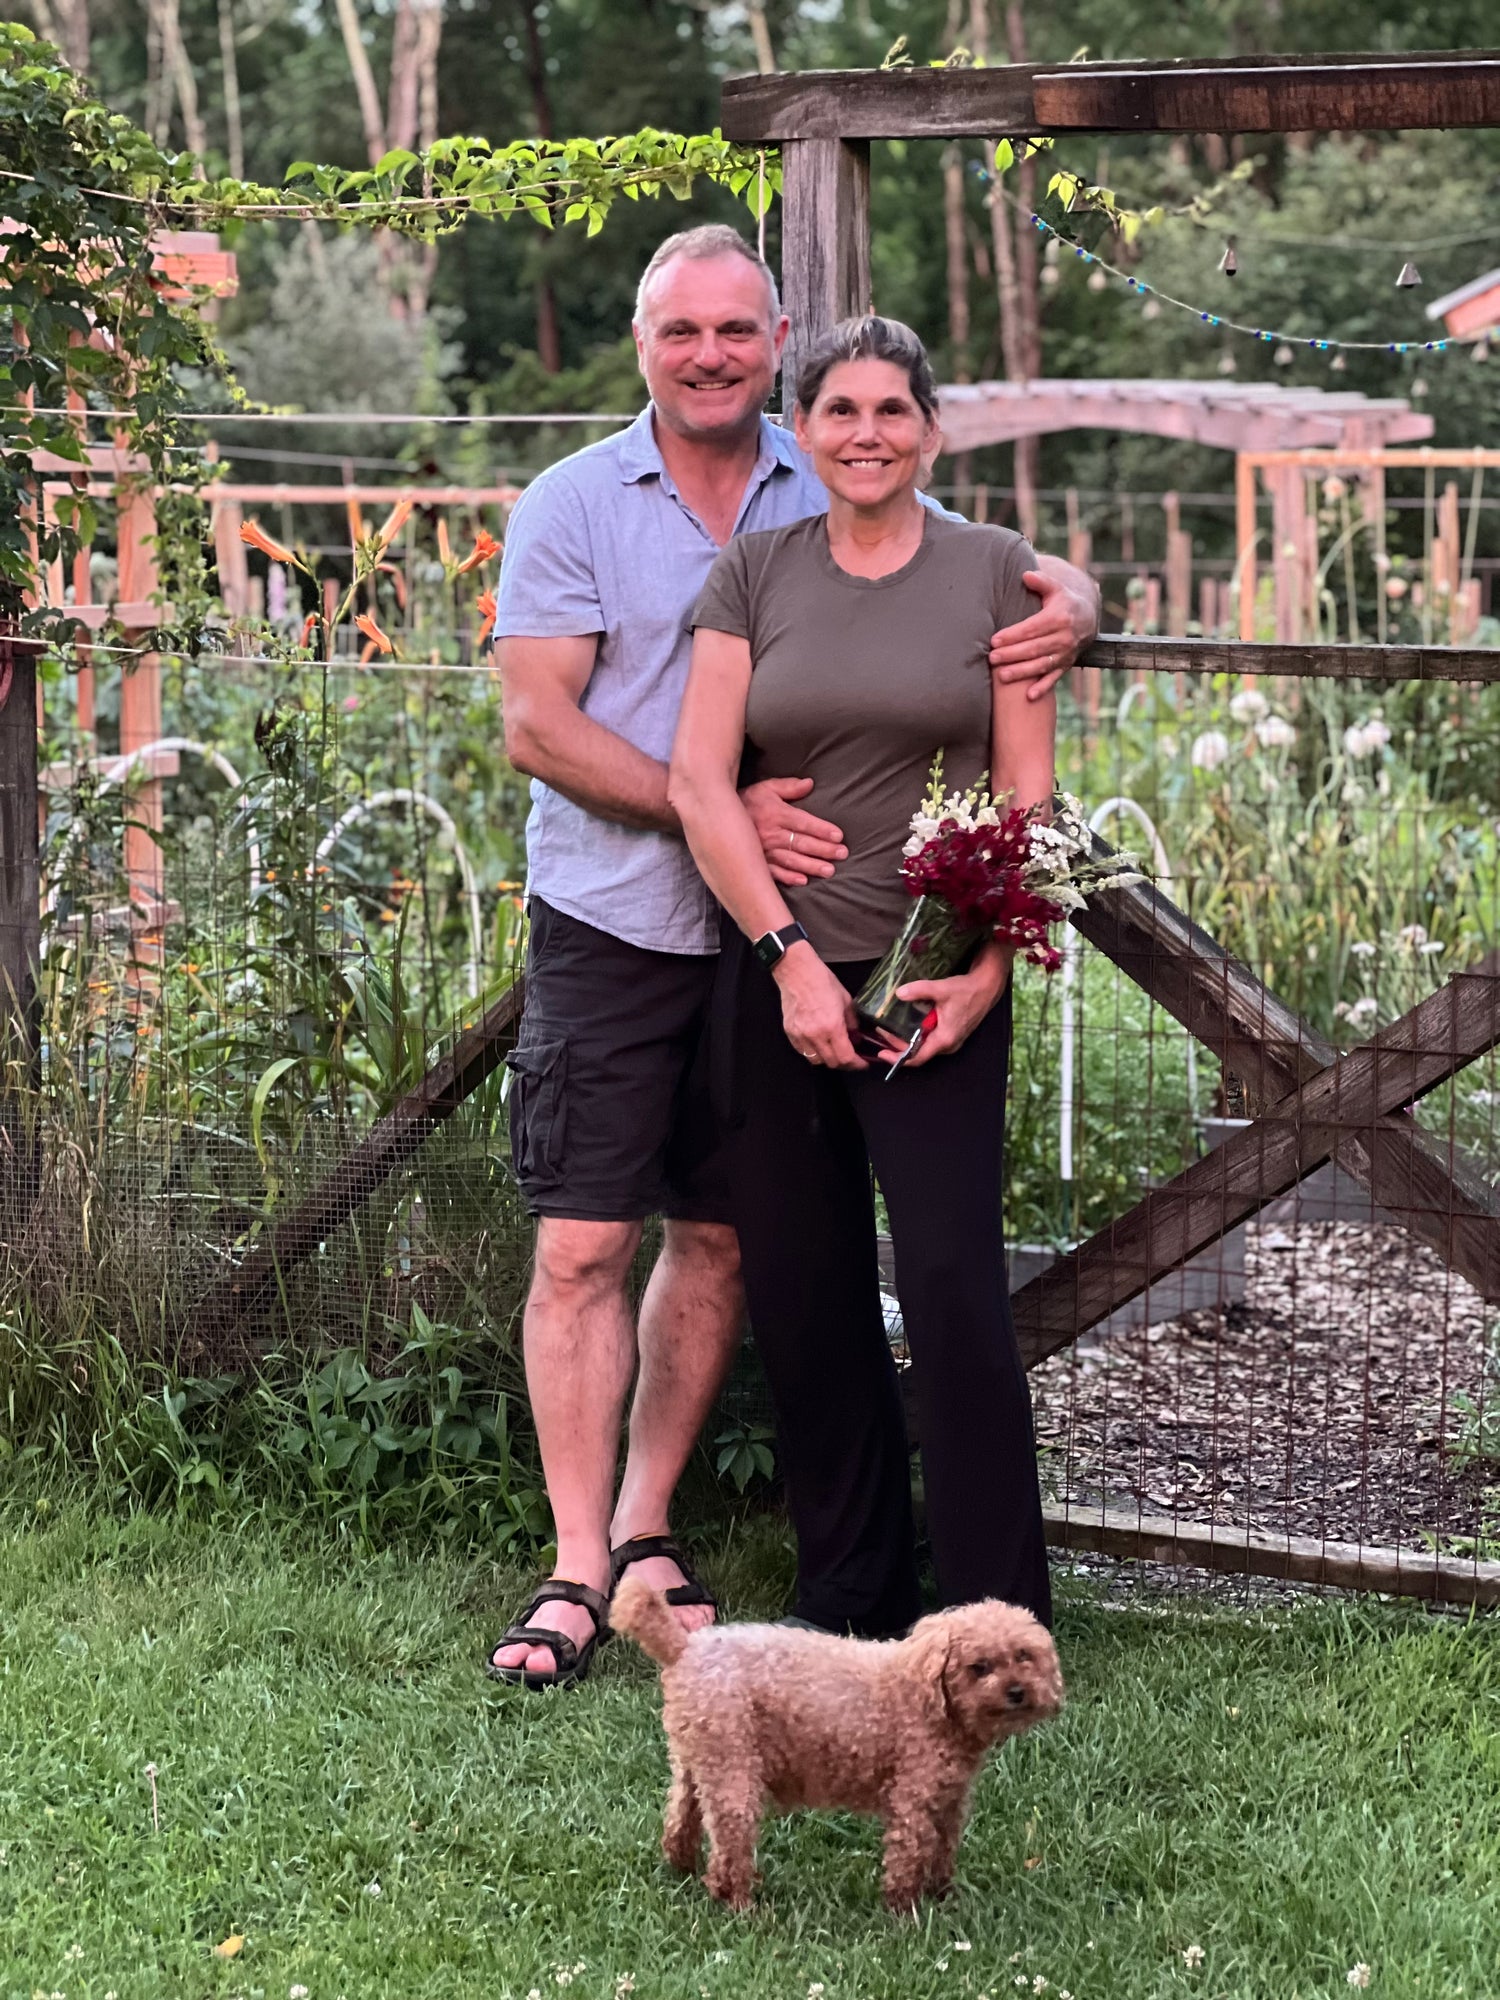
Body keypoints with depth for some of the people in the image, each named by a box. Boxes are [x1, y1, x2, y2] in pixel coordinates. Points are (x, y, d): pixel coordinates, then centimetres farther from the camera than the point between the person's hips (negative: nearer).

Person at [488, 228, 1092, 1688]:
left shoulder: (836, 499, 5)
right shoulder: (574, 508, -2)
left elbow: (1025, 576, 11)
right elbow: (537, 726, -9)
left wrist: (1067, 609, -15)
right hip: (613, 922, -3)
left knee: (719, 1238, 8)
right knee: (582, 1243, -6)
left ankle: (646, 1530, 22)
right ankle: (577, 1568, 0)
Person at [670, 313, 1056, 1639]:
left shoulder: (993, 571, 4)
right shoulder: (754, 576, 7)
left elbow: (1028, 793, 1)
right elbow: (699, 782, 0)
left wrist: (990, 964, -12)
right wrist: (791, 957, -10)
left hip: (933, 982, -2)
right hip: (779, 972, 2)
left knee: (951, 1280, -10)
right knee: (802, 1291, 5)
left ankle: (996, 1621, -2)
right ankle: (849, 1605, 18)